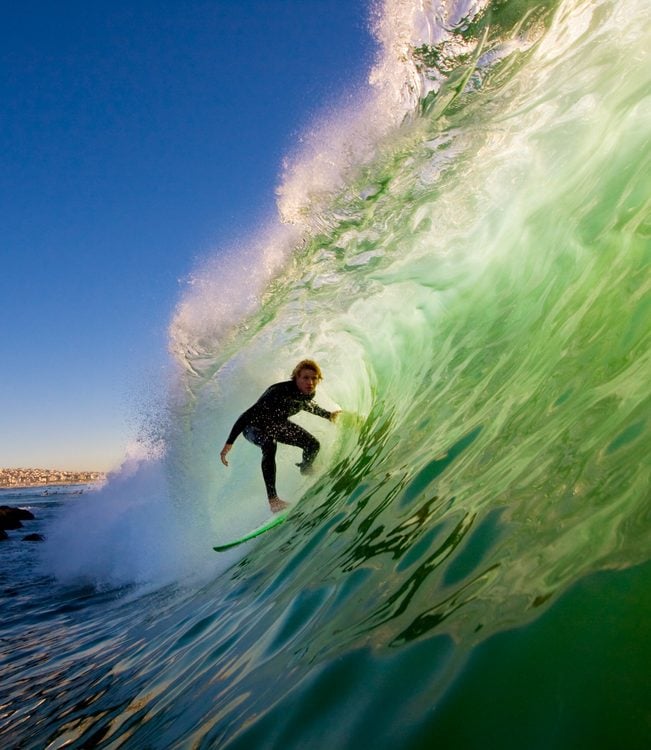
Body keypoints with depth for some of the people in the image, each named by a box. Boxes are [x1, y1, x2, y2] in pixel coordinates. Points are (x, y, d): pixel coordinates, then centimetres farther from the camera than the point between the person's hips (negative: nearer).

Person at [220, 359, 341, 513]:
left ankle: (305, 471, 37)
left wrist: (327, 414, 14)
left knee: (313, 445, 2)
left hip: (279, 424, 7)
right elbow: (247, 415, -38)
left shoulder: (309, 393, -16)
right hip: (254, 426, -7)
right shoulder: (280, 392, -39)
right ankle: (273, 499, -36)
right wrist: (229, 443, -41)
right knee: (270, 445, -39)